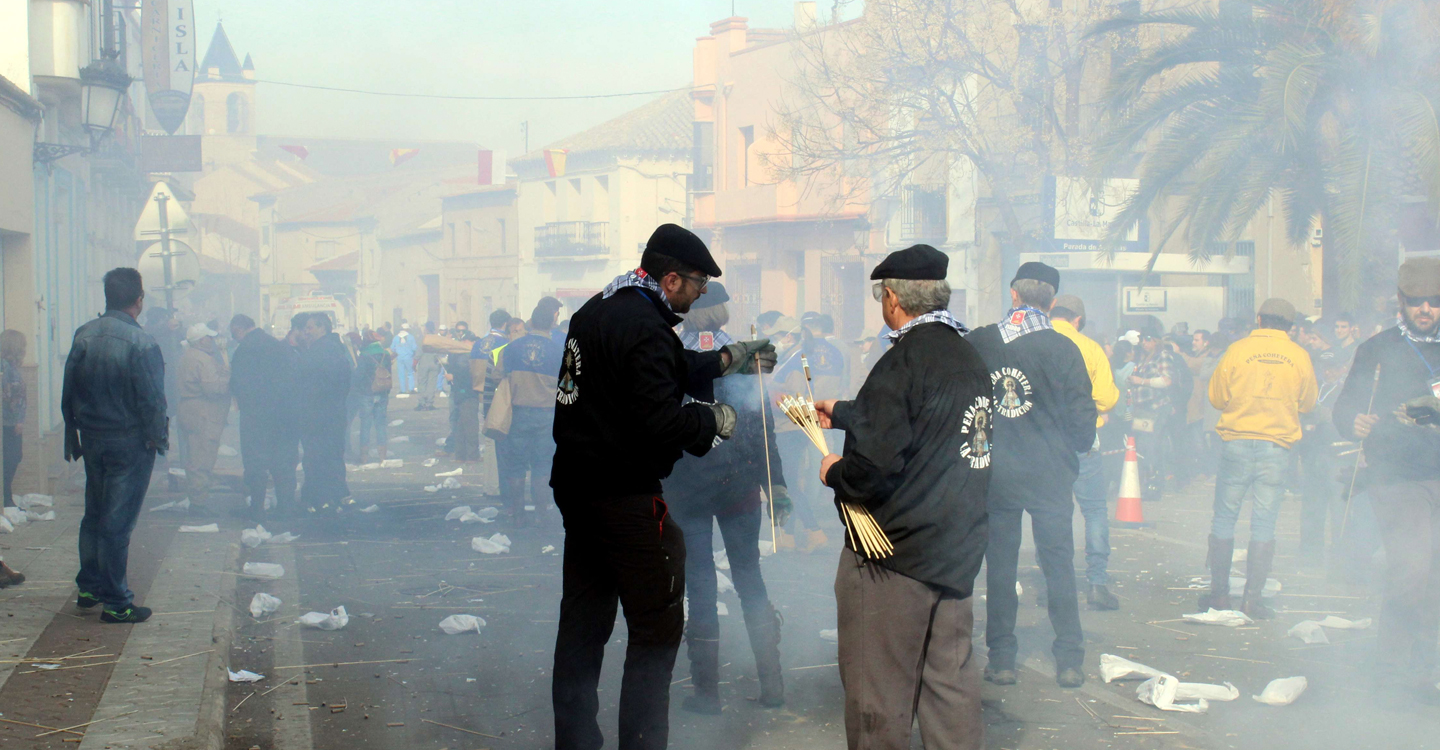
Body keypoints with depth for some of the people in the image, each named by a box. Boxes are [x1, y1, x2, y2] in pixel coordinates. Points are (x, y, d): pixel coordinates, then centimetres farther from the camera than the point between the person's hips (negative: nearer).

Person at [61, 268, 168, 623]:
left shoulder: (83, 336, 1)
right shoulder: (141, 344, -19)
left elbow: (69, 393, 8)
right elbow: (152, 400, -18)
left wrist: (73, 435, 17)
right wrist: (159, 438, -4)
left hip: (92, 439, 6)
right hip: (130, 443, -6)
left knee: (93, 515, 20)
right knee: (117, 522, -1)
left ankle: (89, 587, 29)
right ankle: (115, 603, 5)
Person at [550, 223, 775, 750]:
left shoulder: (596, 311, 11)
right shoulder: (643, 327, -20)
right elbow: (660, 422, -25)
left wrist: (726, 360, 24)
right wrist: (714, 420, -8)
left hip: (577, 486, 10)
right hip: (626, 498, -10)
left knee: (583, 621, 16)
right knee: (657, 627, 0)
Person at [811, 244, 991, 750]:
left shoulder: (905, 361, -19)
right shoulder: (969, 357, 8)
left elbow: (874, 466, -25)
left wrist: (835, 473, -4)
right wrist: (841, 414, 33)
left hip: (893, 556, -8)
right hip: (958, 551, 8)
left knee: (878, 692, 3)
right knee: (952, 680, 16)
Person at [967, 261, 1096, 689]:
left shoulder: (976, 344, -1)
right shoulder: (1062, 349, -9)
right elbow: (1081, 413, -5)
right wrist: (1083, 446, 15)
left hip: (992, 473, 2)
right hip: (1049, 473, -1)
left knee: (999, 565, 8)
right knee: (1058, 564, 6)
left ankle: (1001, 660, 12)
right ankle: (1069, 661, 8)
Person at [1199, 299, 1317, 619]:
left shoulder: (1237, 350, -3)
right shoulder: (1300, 357, 0)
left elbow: (1216, 397, 4)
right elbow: (1307, 404, 11)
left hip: (1237, 443, -1)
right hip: (1277, 446, 1)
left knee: (1224, 518, 9)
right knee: (1265, 523, 4)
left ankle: (1219, 592, 11)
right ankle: (1252, 597, 2)